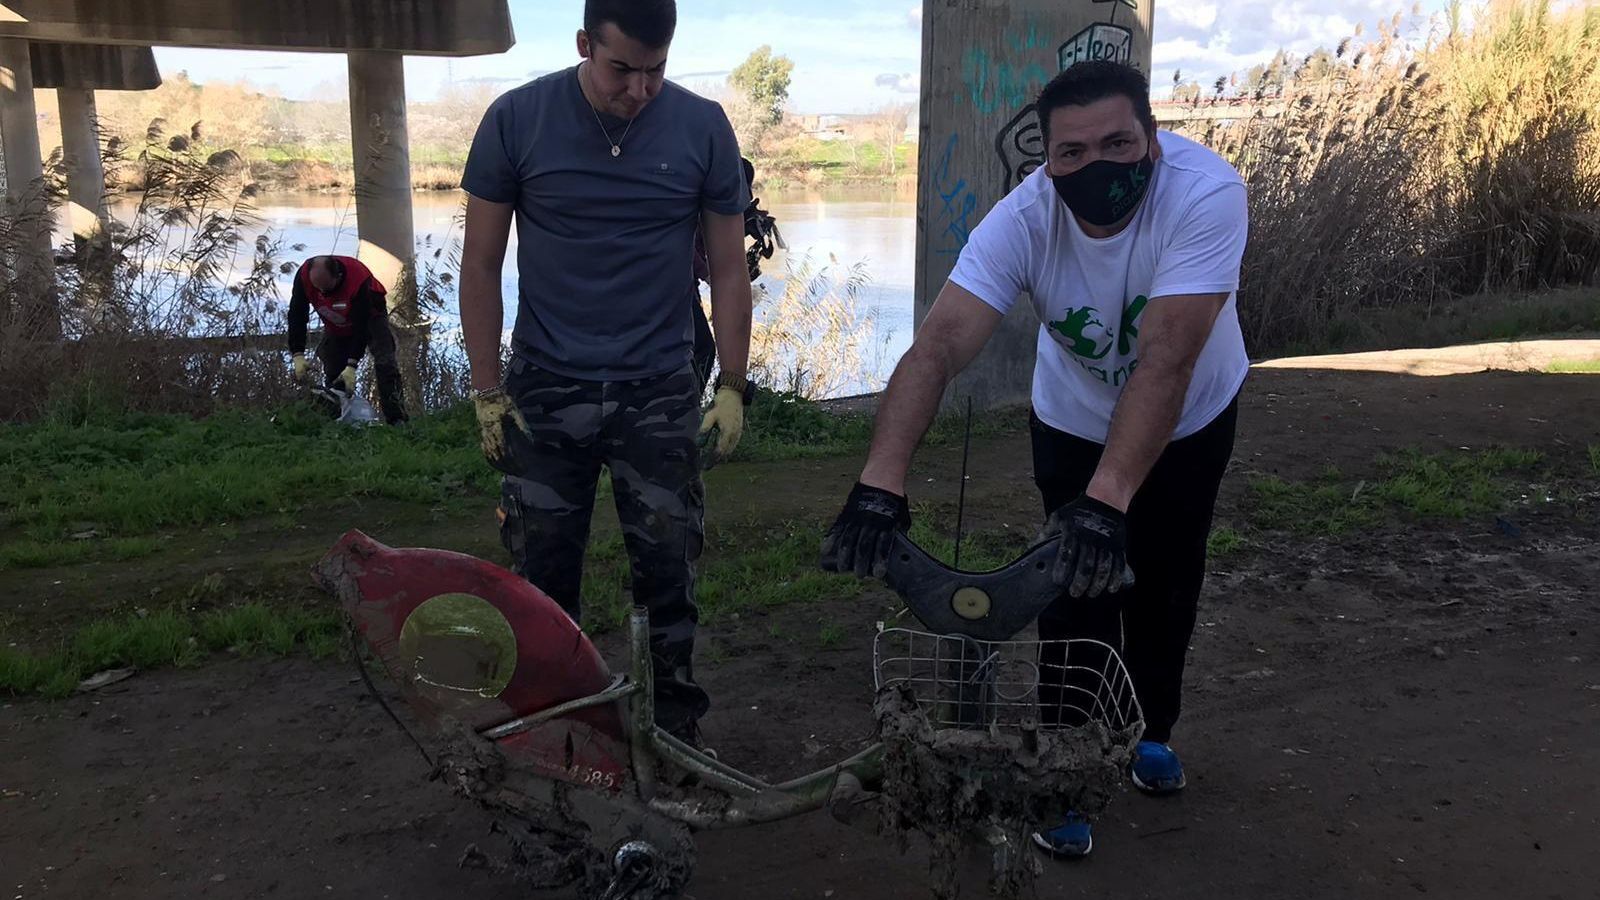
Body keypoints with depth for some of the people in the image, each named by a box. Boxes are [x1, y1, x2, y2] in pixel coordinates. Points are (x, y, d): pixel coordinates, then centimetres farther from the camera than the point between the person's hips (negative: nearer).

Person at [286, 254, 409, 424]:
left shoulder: (359, 280, -40)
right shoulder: (303, 276, -29)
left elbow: (361, 326, -35)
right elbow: (296, 316, -23)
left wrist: (352, 366, -37)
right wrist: (297, 356, -31)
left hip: (369, 315, -4)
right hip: (334, 325, 4)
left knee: (385, 364, -20)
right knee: (332, 373, -4)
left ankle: (397, 420, -22)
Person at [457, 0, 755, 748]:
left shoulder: (702, 128, -3)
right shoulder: (516, 119, -5)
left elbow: (728, 268, 4)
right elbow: (480, 265, 1)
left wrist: (732, 388, 0)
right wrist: (487, 394, -1)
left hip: (660, 395, 0)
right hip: (544, 393, 0)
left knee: (669, 574, 4)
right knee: (543, 580, 7)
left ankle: (679, 727, 21)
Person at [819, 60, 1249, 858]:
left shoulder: (1205, 194, -35)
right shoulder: (1021, 220, -30)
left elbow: (1165, 360, -43)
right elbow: (937, 347, -40)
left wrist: (1106, 500, -53)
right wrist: (880, 486, -53)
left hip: (1190, 420, 0)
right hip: (1073, 423, 0)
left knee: (1164, 583, 14)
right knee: (1074, 592, -2)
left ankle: (1150, 731, 41)